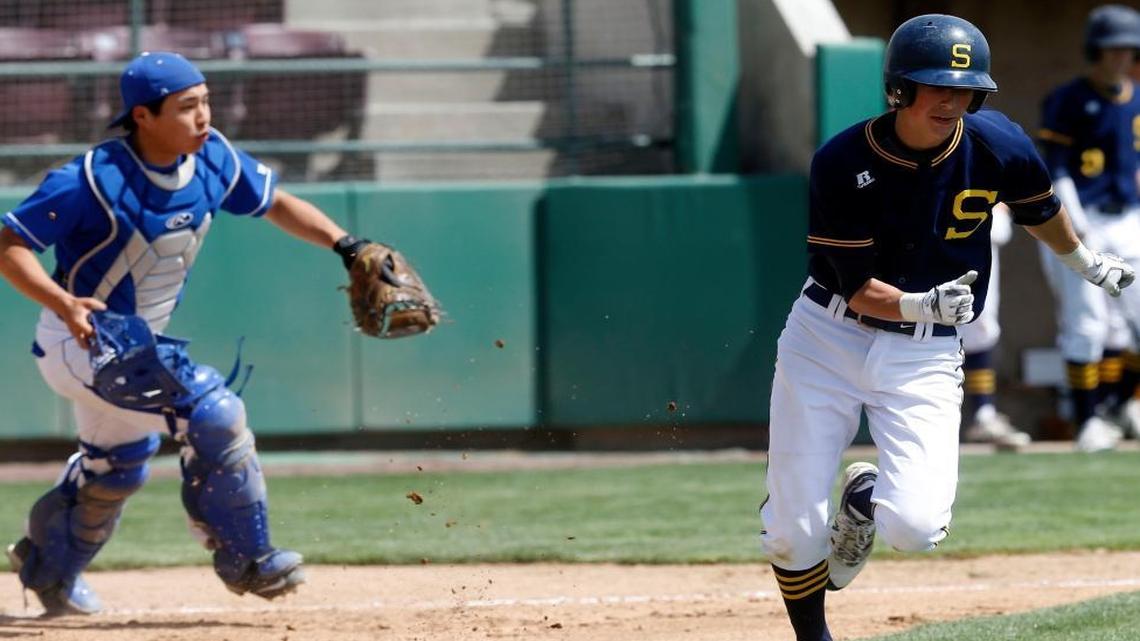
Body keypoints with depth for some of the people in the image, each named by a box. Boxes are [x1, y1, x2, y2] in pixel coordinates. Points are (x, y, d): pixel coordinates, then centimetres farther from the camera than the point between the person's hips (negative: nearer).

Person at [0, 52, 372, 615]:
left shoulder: (214, 161, -9)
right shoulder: (92, 181, -28)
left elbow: (275, 204, 7)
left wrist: (344, 245, -8)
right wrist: (63, 303, -42)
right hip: (82, 339, -9)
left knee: (119, 465, 28)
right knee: (215, 416, -21)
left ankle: (50, 569, 51)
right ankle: (246, 561, -6)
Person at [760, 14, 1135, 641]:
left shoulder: (997, 146, -10)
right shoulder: (841, 163, -17)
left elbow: (1039, 210, 13)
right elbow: (859, 288, -17)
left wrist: (1087, 263, 31)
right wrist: (921, 304, -36)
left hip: (925, 355, 1)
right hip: (827, 336, -1)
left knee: (914, 527, -19)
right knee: (793, 534, -4)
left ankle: (866, 497, 19)